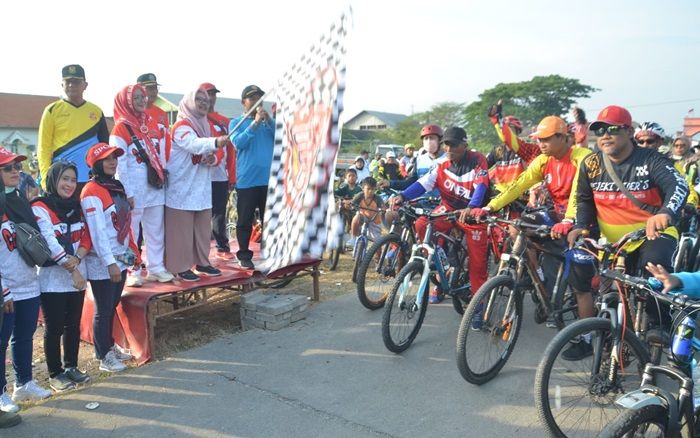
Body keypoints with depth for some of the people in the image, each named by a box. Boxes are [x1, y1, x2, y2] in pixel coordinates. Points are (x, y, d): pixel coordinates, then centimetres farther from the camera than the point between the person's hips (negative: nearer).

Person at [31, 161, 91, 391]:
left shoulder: (76, 206, 11)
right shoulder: (40, 208, -10)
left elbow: (86, 238, 6)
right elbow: (50, 242, -18)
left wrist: (77, 258, -13)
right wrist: (72, 270, -19)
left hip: (77, 275, 6)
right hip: (52, 279, -6)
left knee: (73, 324, 13)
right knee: (54, 328, 2)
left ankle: (71, 367, 26)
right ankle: (55, 374, 14)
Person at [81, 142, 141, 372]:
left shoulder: (116, 187, 12)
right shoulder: (91, 192, -16)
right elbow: (97, 231, -20)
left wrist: (133, 252, 14)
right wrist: (110, 263, -22)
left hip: (121, 259, 8)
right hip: (102, 264, -8)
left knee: (112, 306, 18)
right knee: (103, 310, 3)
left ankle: (109, 345, 33)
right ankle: (104, 357, 16)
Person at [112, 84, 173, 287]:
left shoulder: (151, 123, 12)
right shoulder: (121, 128, -6)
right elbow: (119, 164, -11)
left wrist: (163, 177, 9)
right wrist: (127, 192, -15)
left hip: (155, 187, 6)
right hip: (134, 190, -6)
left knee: (156, 230, 10)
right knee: (131, 232, 2)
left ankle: (156, 268, 19)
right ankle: (132, 272, 10)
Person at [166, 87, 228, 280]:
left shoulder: (206, 125, 14)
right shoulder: (181, 126, -12)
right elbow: (194, 144, -32)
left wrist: (212, 159, -5)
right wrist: (216, 142, -50)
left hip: (202, 187, 8)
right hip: (182, 188, -8)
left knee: (203, 228, 12)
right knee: (182, 230, -4)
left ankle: (202, 263, 23)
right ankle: (181, 267, 5)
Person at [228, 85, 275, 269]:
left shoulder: (267, 121, 14)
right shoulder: (236, 122, 5)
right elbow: (239, 143, -12)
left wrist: (269, 120, -12)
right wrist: (255, 123, -17)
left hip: (270, 179, 3)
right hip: (247, 180, -3)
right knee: (245, 221, 2)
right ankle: (244, 256, 13)